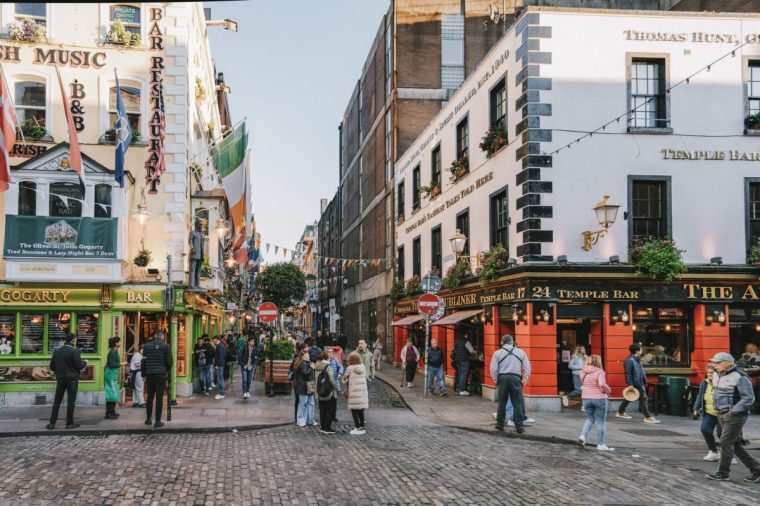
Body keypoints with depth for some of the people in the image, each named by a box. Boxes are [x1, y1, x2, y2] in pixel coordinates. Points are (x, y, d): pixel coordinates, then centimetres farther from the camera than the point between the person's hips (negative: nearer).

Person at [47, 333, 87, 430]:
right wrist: (85, 363, 5)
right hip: (72, 379, -5)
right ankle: (69, 423, 6)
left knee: (57, 401, 10)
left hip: (60, 379, 5)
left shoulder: (57, 351, 3)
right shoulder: (74, 351, -13)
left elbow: (52, 367, 5)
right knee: (71, 401, 3)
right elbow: (79, 366, -15)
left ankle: (52, 423, 9)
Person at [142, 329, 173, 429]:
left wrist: (144, 374, 12)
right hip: (161, 374, -3)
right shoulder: (166, 346, -4)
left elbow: (143, 361, 6)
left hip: (150, 374, 3)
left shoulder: (147, 346, 5)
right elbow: (169, 362, -5)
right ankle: (158, 421, -3)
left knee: (150, 396, 16)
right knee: (159, 397, -2)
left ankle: (148, 418, 21)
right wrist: (167, 371, 14)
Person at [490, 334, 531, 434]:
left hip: (503, 378, 0)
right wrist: (524, 379, 13)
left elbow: (493, 369, -1)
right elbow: (527, 367, 6)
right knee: (517, 404, 2)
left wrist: (495, 379, 12)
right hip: (516, 378, 0)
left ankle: (500, 425, 17)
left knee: (502, 403, 10)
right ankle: (519, 427, 0)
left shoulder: (497, 353, 3)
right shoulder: (521, 352, 8)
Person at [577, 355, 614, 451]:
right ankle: (600, 444, 11)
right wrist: (608, 390, -9)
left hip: (586, 398, 5)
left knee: (589, 419, 20)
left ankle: (583, 436, 0)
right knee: (600, 422, 6)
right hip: (599, 398, -5)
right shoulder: (599, 371, -14)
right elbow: (602, 384, -27)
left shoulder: (583, 372, 5)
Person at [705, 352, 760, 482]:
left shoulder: (740, 377, -14)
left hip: (735, 415, -9)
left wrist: (733, 411, -20)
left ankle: (723, 473, -1)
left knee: (726, 442, -9)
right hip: (722, 415, 9)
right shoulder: (718, 375, 11)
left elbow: (748, 398, -17)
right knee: (735, 444, 10)